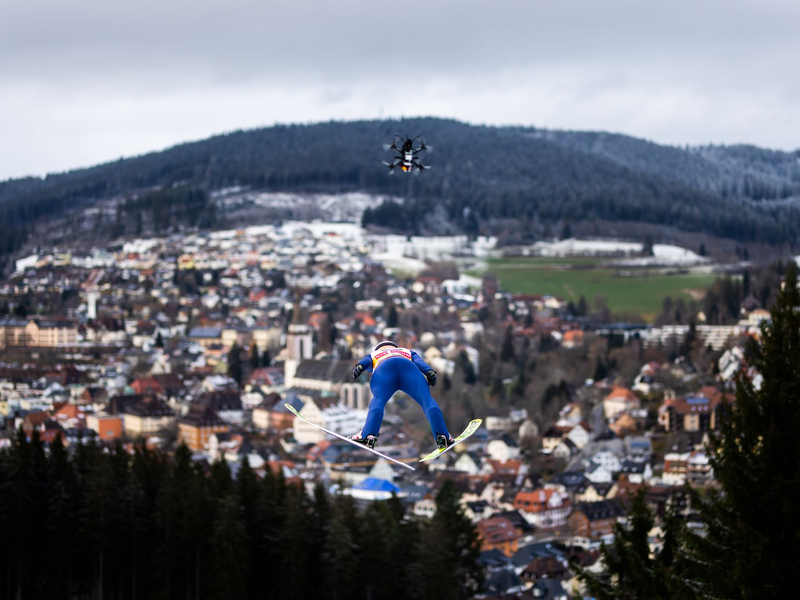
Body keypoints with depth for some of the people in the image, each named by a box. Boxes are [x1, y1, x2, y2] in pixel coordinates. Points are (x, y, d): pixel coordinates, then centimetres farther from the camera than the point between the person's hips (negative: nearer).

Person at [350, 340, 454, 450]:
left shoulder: (373, 355, 44)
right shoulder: (408, 352, 46)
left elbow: (366, 361, 20)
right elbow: (419, 361, 24)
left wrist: (359, 367, -2)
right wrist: (429, 372, 6)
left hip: (384, 368, 0)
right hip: (409, 367, 0)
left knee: (378, 400, -6)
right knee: (426, 399, -6)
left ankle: (368, 435, -30)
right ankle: (442, 435, -22)